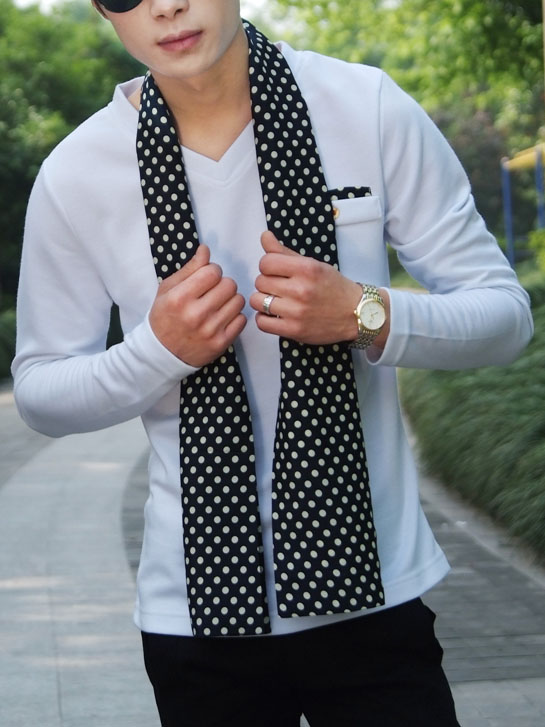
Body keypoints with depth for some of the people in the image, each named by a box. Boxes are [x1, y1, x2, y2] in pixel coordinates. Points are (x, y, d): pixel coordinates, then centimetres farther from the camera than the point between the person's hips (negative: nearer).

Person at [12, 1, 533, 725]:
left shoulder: (370, 109, -8)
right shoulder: (75, 176, -6)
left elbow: (505, 313, -2)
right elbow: (39, 392, 4)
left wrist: (367, 315, -21)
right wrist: (159, 350, -15)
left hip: (372, 584, 0)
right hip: (198, 605, 1)